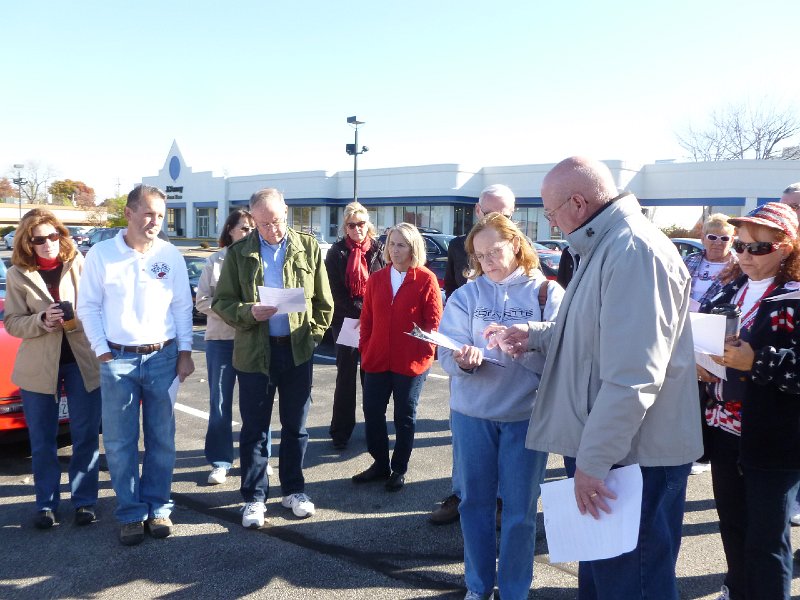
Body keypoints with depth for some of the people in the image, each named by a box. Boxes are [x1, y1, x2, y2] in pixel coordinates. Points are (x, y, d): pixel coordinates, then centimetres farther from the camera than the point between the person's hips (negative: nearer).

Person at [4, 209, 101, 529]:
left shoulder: (80, 264, -2)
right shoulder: (17, 274, 0)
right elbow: (12, 322, 0)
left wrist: (76, 319, -19)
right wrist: (41, 321, -18)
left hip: (82, 361, 0)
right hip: (38, 367, 1)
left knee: (86, 436, 6)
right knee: (42, 441, 10)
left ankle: (84, 501, 20)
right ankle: (46, 504, 25)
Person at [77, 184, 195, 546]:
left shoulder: (170, 255, 3)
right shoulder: (101, 254, -1)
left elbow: (183, 306, 6)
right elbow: (88, 307, 2)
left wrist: (185, 352, 2)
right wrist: (102, 352, -5)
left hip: (163, 356, 1)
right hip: (117, 359, -1)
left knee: (161, 438, 7)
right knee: (120, 442, 4)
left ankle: (158, 507, 20)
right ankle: (131, 513, 16)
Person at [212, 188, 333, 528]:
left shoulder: (309, 248, 4)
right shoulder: (239, 253, 1)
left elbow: (324, 301, 8)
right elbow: (221, 302, 1)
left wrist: (312, 335, 0)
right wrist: (248, 312, -17)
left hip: (297, 350, 1)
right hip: (254, 351, -1)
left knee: (295, 426, 12)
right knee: (254, 429, 6)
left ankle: (293, 490, 28)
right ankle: (254, 498, 20)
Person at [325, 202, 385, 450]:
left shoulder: (378, 250, 4)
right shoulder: (337, 252, 0)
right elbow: (336, 291, -5)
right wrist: (358, 312, -14)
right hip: (346, 321, -1)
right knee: (346, 375, 3)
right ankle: (341, 431, 11)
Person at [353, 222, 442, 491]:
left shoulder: (426, 280, -7)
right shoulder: (376, 279, 6)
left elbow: (434, 320, -7)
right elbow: (367, 319, 8)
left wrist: (425, 350, -11)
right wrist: (365, 348, 3)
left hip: (411, 362, -4)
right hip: (377, 360, 4)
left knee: (405, 416, 10)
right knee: (372, 412, 9)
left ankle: (399, 469, 25)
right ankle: (380, 464, 28)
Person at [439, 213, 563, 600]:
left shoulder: (548, 292, -2)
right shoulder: (466, 295, 2)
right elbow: (446, 351, -7)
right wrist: (464, 360, -28)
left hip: (527, 413, -2)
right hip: (472, 412, 2)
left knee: (520, 509, 7)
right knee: (474, 502, 13)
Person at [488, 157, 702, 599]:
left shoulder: (634, 251, -22)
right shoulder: (606, 247, 13)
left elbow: (631, 378, -28)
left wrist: (593, 461, -24)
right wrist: (534, 335, 15)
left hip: (632, 456, -11)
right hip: (604, 449, 11)